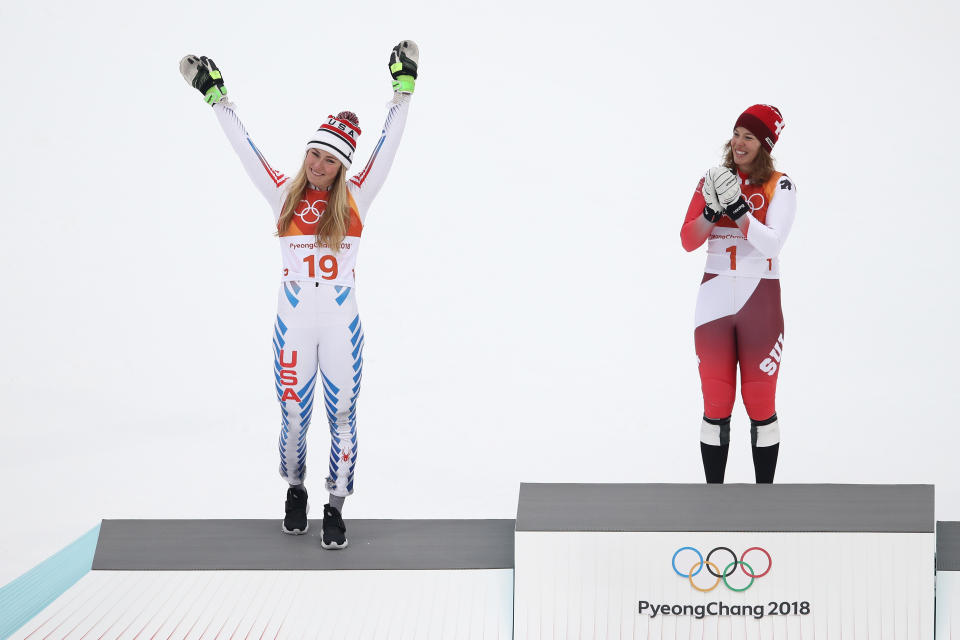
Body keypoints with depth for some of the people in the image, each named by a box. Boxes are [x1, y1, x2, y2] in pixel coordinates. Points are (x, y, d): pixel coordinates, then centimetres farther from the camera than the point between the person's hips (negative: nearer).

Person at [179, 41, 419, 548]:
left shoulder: (354, 198, 2)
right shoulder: (284, 195, 4)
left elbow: (388, 143, 1)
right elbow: (244, 146, 6)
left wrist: (404, 88, -3)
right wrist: (216, 97, 5)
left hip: (341, 320, 0)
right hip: (294, 319, 0)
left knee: (342, 414, -1)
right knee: (294, 415, 3)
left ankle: (335, 509, 8)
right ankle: (295, 491, 29)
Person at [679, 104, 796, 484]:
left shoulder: (779, 186, -2)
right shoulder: (713, 181, 9)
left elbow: (772, 243, -15)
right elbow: (688, 241, 2)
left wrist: (737, 206, -23)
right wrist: (713, 210, -14)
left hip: (760, 303, -3)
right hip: (714, 300, 3)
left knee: (760, 406, 1)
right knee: (716, 405, 4)